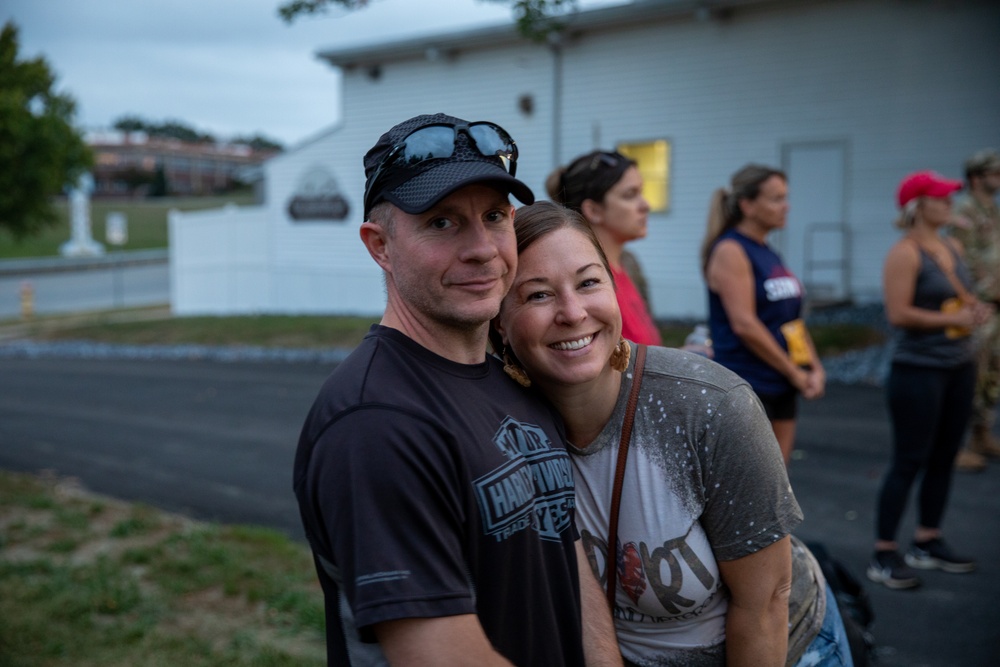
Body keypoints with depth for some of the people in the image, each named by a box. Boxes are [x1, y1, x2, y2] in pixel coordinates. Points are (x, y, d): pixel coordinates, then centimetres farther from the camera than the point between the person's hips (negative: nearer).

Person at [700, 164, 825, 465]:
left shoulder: (769, 254, 14)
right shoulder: (730, 251, -12)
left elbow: (792, 317, 17)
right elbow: (744, 324, -19)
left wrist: (814, 367, 3)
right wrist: (796, 374, -13)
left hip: (781, 389, 8)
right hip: (746, 386, -8)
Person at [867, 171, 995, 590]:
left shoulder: (952, 248, 12)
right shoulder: (904, 253, -13)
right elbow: (898, 313, -21)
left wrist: (974, 309, 2)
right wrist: (952, 319, -18)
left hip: (959, 366, 8)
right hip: (918, 370, -8)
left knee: (944, 458, 13)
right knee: (909, 461, -5)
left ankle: (927, 543, 26)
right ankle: (883, 556, 4)